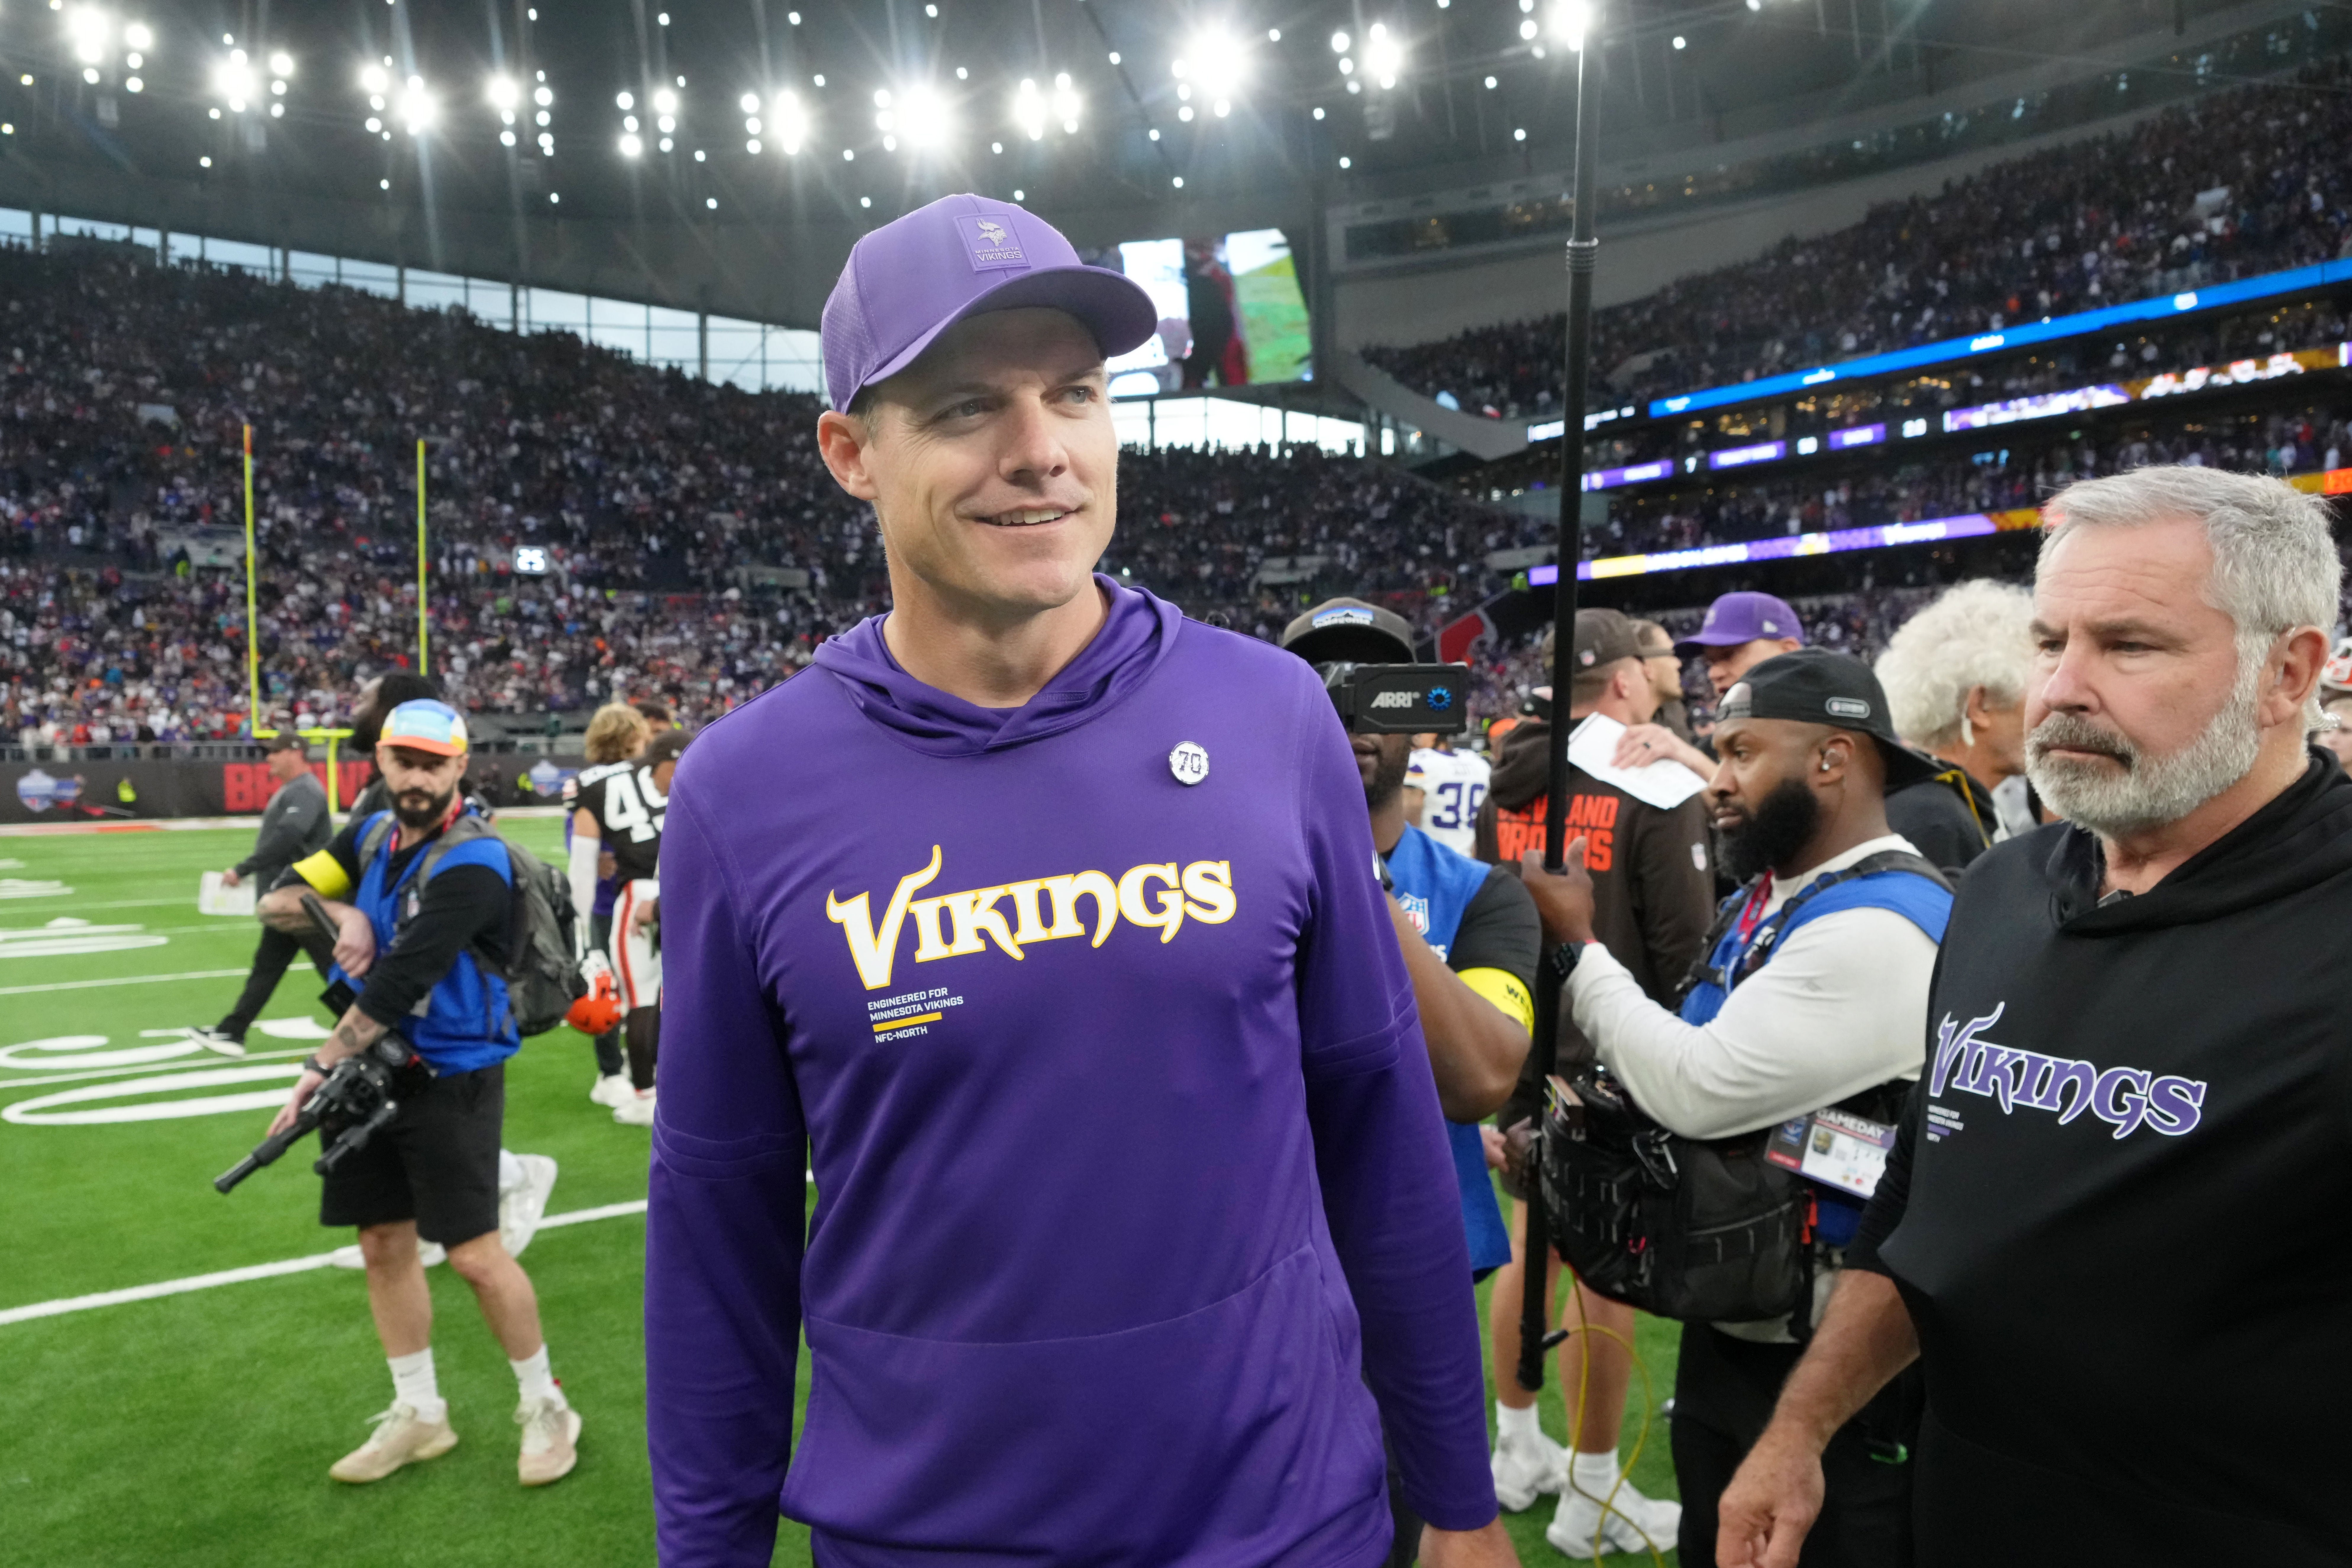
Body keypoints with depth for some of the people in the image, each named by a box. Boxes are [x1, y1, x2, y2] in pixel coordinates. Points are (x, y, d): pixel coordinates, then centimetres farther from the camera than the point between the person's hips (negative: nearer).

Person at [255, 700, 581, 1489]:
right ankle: (418, 1415, 29)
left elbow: (397, 983, -23)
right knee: (384, 1246, 13)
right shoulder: (372, 834, 7)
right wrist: (341, 913, -14)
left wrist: (322, 1066, -19)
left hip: (450, 1077, -7)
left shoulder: (471, 863, -18)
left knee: (475, 1255, -6)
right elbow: (277, 901, 5)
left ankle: (546, 1408, 14)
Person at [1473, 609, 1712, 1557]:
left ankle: (1518, 1452, 33)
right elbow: (1686, 947, -15)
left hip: (1521, 1056, 7)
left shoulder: (1506, 796, 5)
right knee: (1607, 1276, 5)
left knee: (1532, 1250, 18)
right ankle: (1592, 1498, 18)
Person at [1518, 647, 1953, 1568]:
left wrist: (1578, 948, -16)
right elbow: (1703, 1080, 16)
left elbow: (1700, 1090, -28)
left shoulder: (1879, 930, -24)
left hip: (1826, 1377, -9)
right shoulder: (1768, 896, 7)